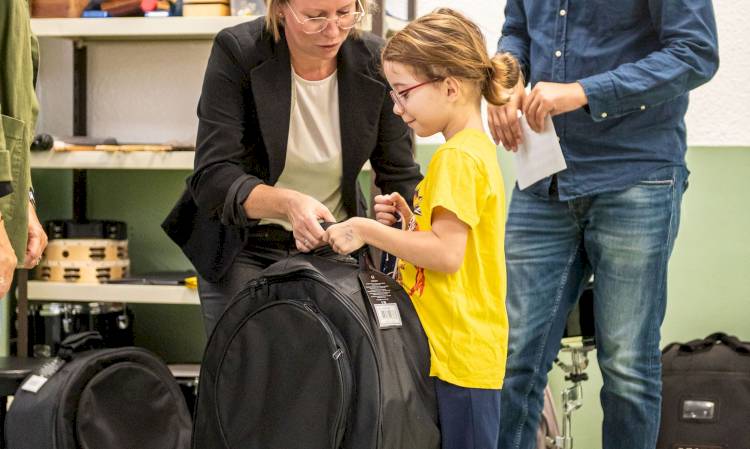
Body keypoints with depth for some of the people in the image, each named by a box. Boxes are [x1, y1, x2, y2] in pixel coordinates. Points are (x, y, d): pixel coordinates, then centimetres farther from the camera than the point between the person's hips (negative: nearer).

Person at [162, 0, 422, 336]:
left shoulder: (374, 61, -9)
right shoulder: (237, 53, -17)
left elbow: (400, 175, -3)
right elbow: (212, 178, -23)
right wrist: (288, 203, -41)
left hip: (334, 246, 2)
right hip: (243, 249, -2)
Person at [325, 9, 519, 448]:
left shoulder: (458, 157, -15)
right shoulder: (476, 148, 16)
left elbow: (447, 253, -21)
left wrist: (367, 230, -15)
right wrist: (409, 219, 7)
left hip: (458, 357, -10)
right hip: (458, 350, 10)